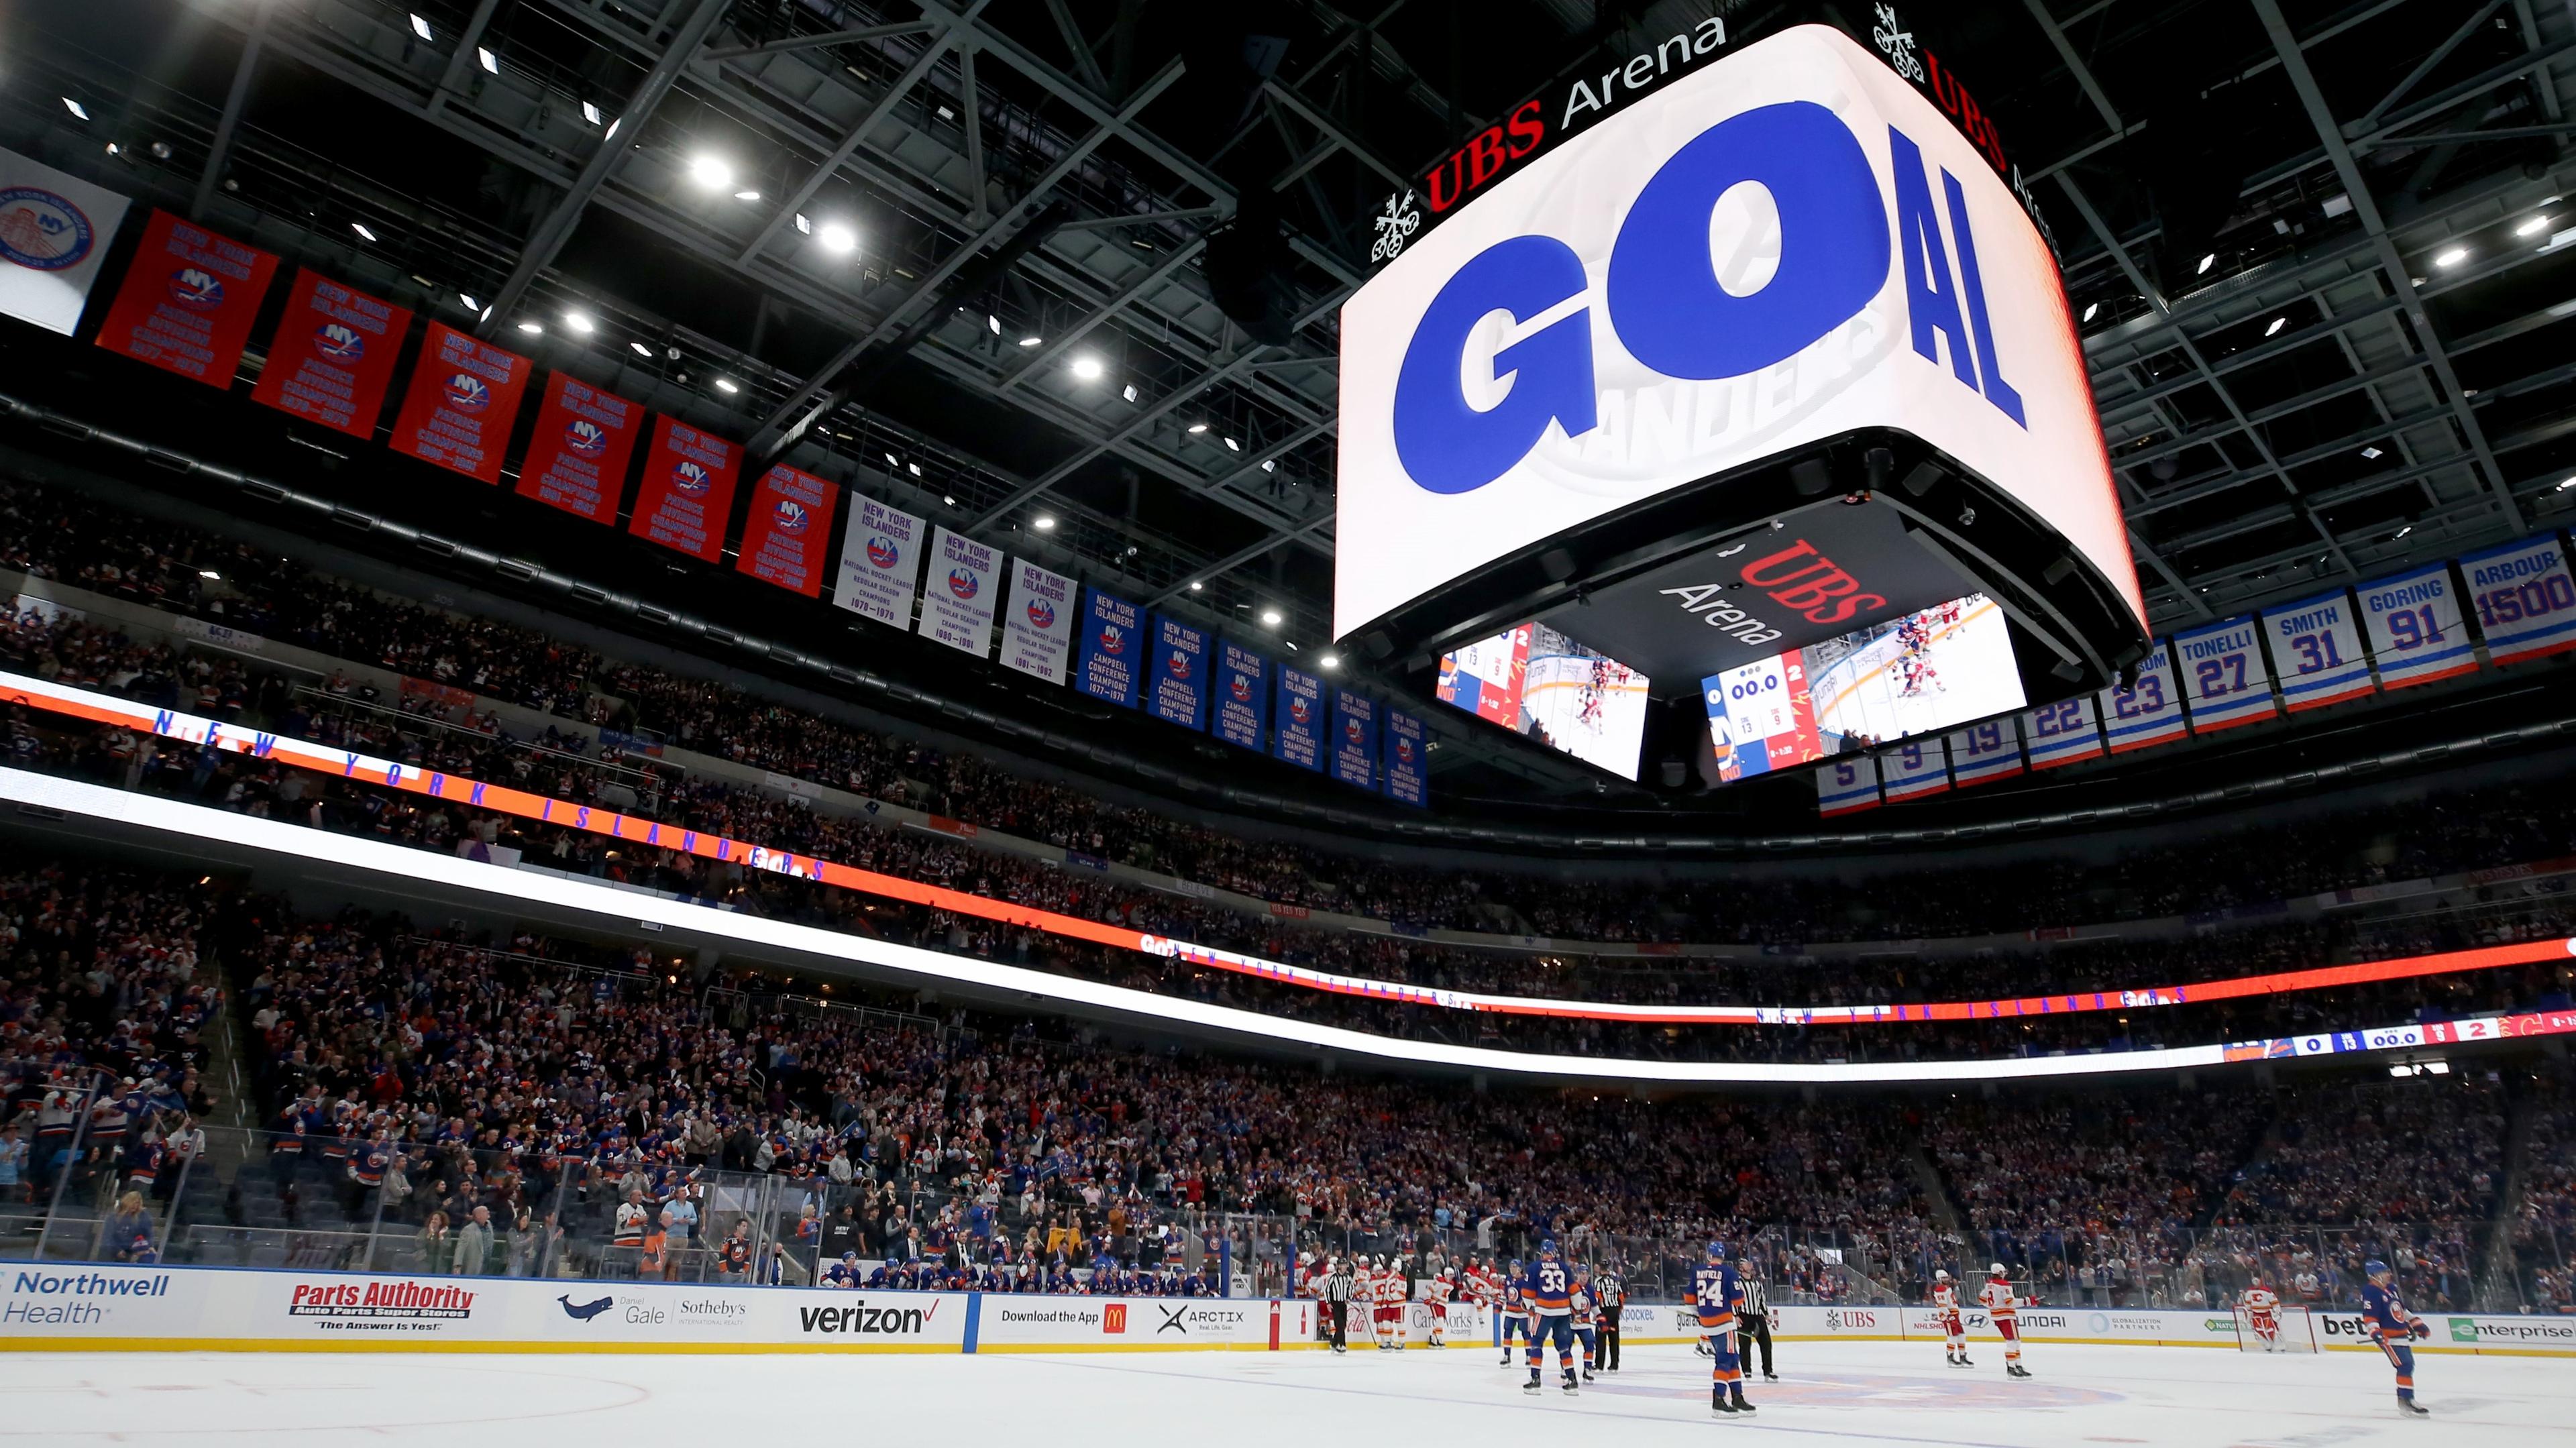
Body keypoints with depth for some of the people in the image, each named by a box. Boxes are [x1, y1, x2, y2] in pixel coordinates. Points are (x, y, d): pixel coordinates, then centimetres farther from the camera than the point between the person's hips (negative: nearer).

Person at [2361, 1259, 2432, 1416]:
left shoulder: (2391, 1288, 13)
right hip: (2389, 1338, -10)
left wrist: (2417, 1323, 22)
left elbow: (2402, 1309, 26)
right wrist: (2375, 1333, -30)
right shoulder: (2371, 1292, -16)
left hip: (2402, 1335, 10)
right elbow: (2369, 1316, -20)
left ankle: (2404, 1399, 26)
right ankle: (2406, 1402, -15)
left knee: (2408, 1365, 14)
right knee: (2405, 1366, -16)